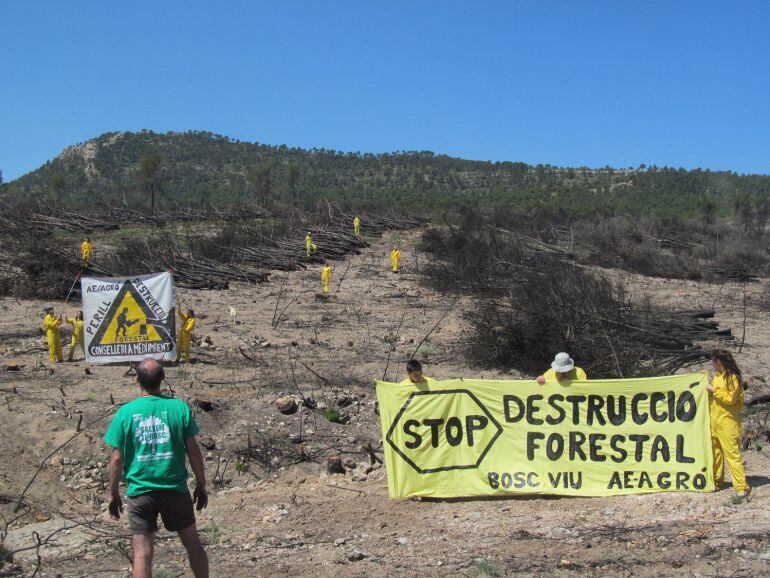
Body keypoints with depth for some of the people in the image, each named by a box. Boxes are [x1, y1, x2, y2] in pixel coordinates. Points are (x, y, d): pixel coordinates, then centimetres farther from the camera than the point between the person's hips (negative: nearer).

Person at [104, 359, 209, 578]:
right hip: (175, 489, 1)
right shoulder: (179, 407, -6)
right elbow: (193, 451, -3)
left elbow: (117, 459, -4)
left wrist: (113, 493, 8)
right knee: (193, 543, 17)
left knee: (142, 553, 4)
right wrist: (201, 485, 9)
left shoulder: (126, 412, -6)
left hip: (140, 492, 0)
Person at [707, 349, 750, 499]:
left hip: (727, 421, -9)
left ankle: (741, 486, -13)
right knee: (715, 451, 14)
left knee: (732, 453, -12)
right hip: (714, 420, 9)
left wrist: (714, 390, -15)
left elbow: (730, 398, -20)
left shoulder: (733, 377, -13)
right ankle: (716, 480, 25)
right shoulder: (717, 375, 13)